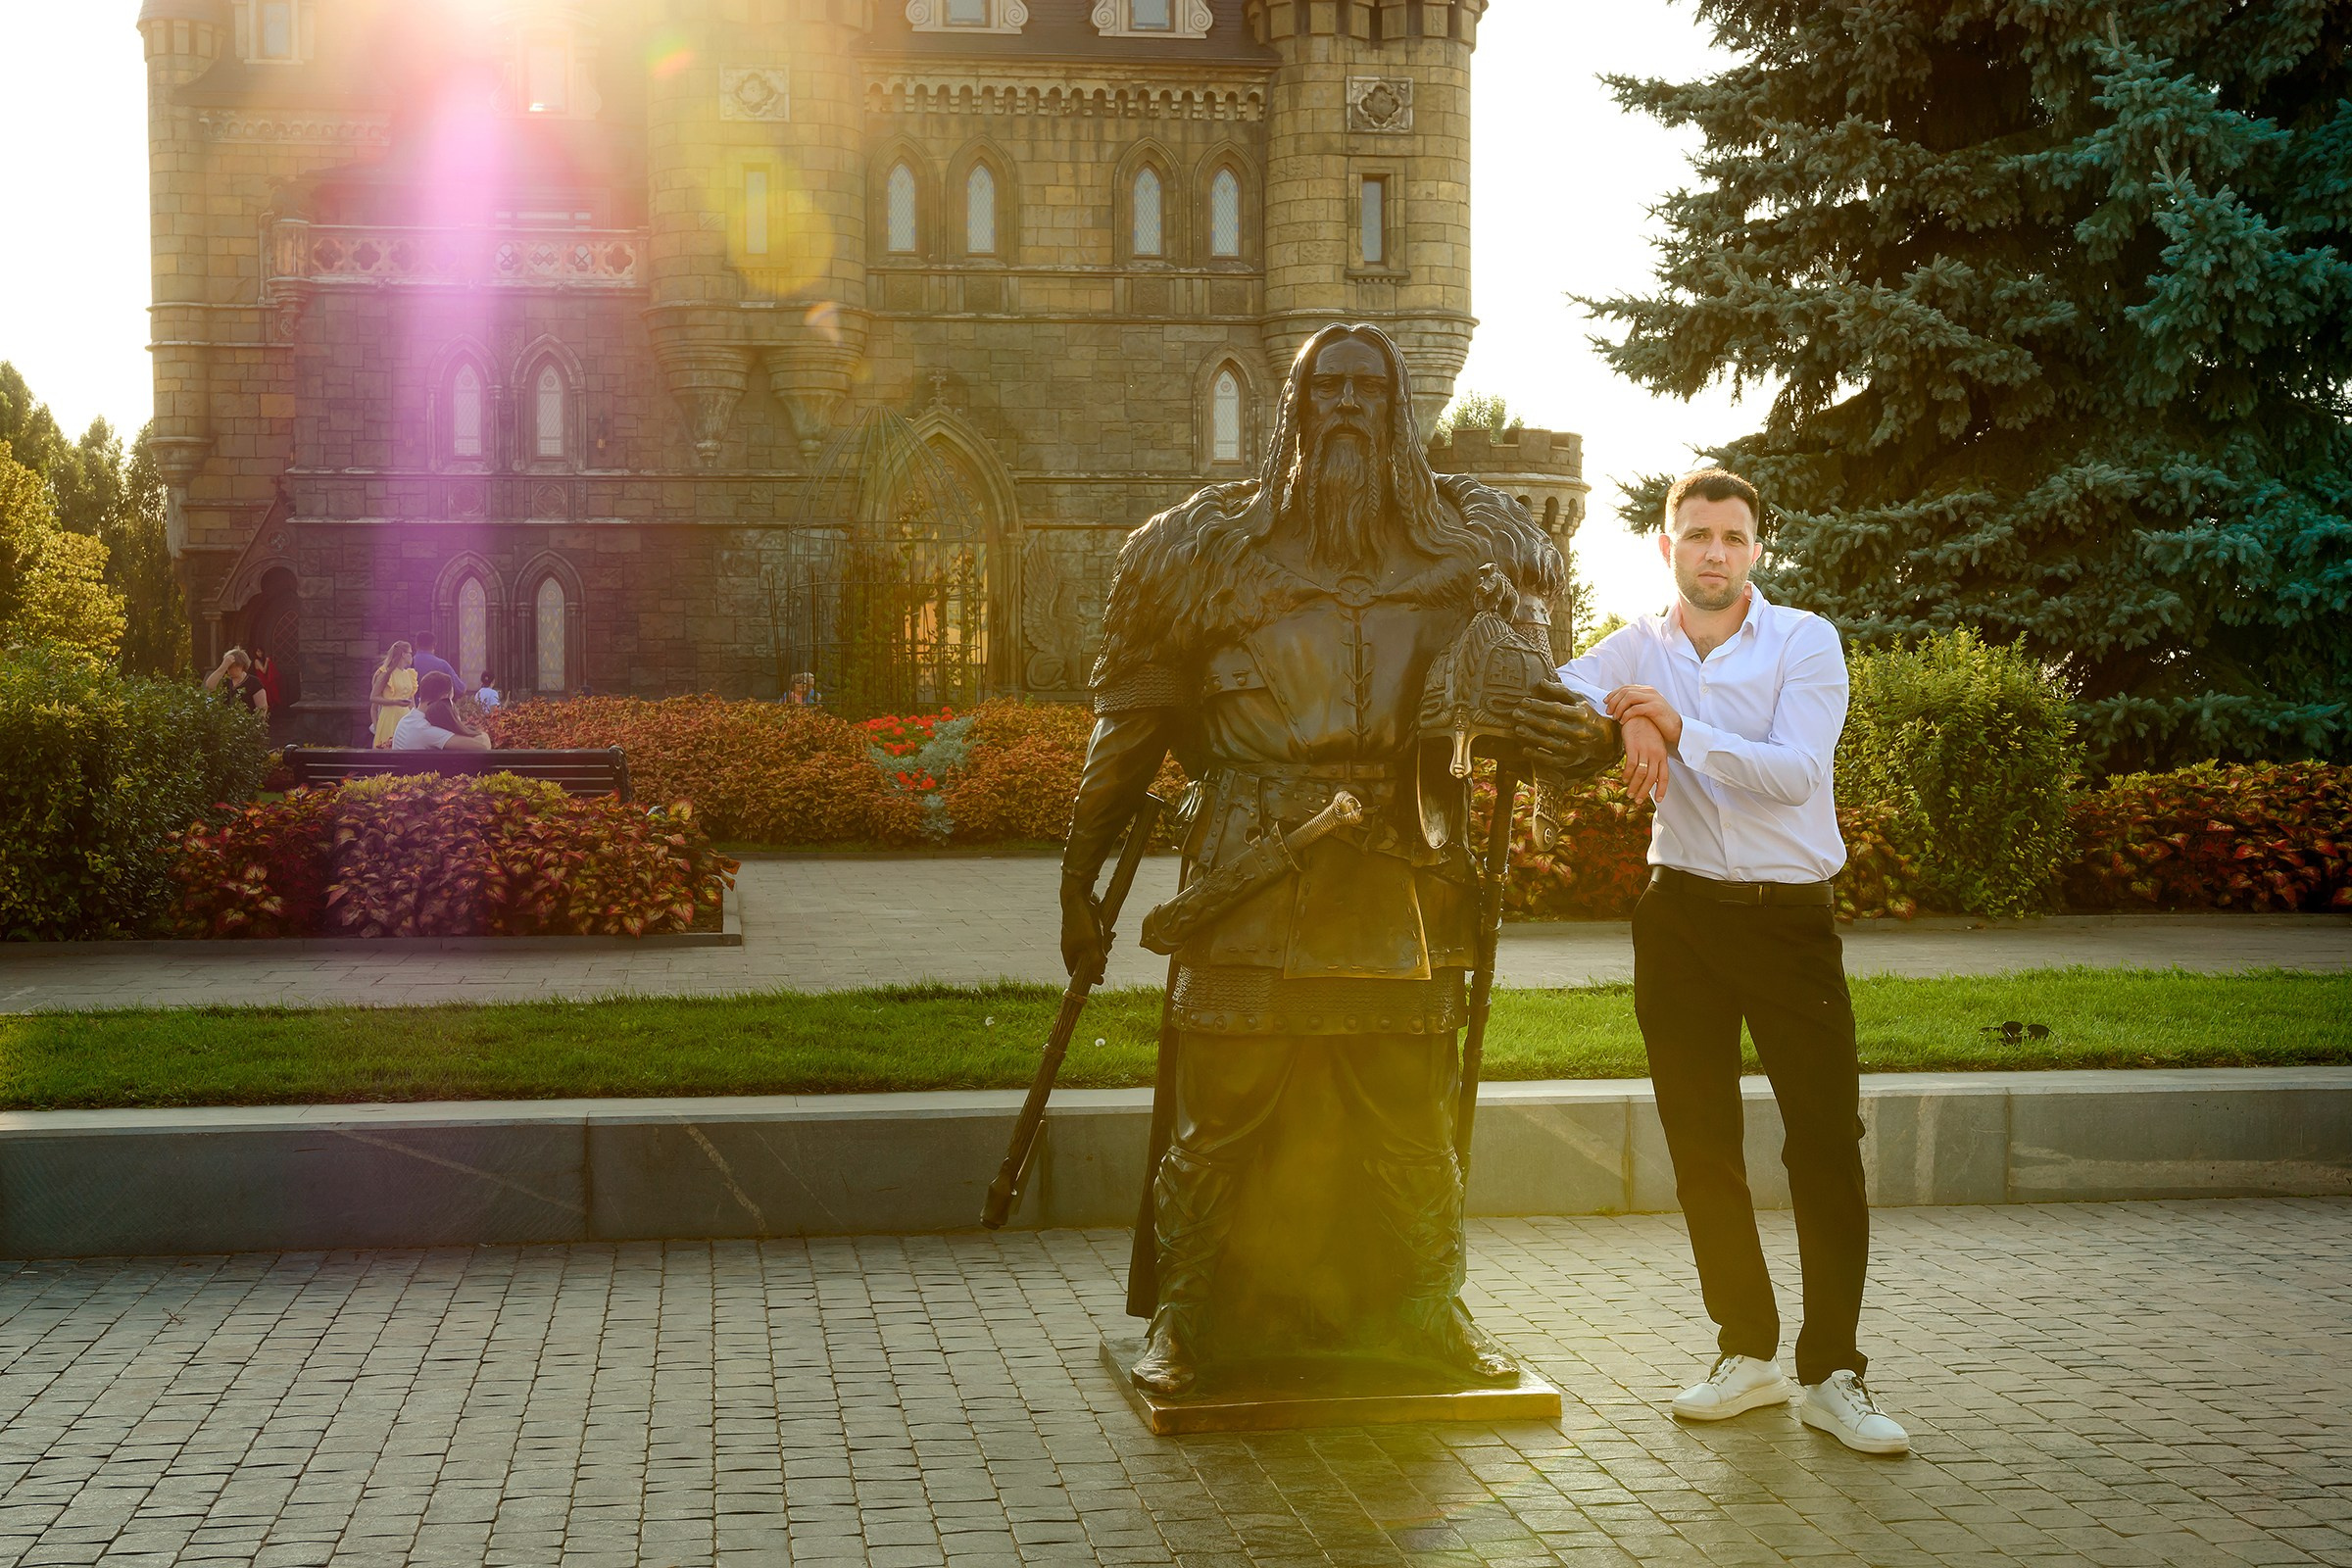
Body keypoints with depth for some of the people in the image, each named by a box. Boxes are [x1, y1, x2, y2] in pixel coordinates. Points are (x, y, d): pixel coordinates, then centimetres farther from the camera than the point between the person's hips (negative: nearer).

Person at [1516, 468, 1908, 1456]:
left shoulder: (1804, 642, -3)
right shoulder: (1636, 650, 8)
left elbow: (1794, 771, -15)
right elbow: (1541, 704, -1)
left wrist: (1680, 727, -23)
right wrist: (1628, 726, -17)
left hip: (1790, 917, -3)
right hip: (1682, 916, 3)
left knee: (1827, 1144, -6)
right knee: (1701, 1145, 7)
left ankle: (1831, 1374, 2)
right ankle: (1747, 1352, 20)